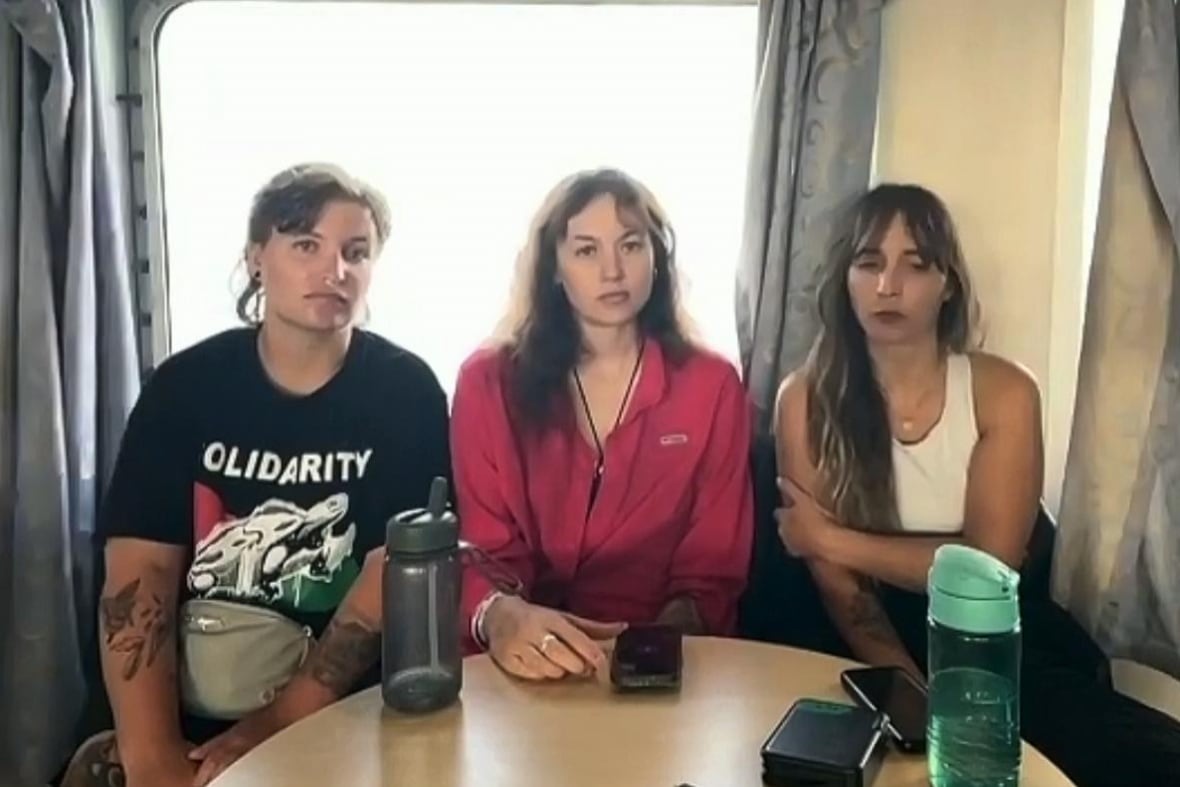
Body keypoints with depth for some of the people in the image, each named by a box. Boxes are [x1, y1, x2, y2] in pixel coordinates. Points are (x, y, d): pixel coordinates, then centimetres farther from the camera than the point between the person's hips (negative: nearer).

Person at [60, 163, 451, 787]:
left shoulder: (404, 392, -5)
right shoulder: (184, 385, 1)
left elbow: (394, 572, -11)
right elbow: (139, 570, -6)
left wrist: (274, 727, -18)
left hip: (346, 711, -1)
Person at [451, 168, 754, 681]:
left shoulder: (712, 386, 1)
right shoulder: (488, 382, 0)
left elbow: (712, 570, 0)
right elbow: (484, 552, -4)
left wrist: (661, 641, -19)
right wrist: (500, 616, -26)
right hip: (532, 665, 0)